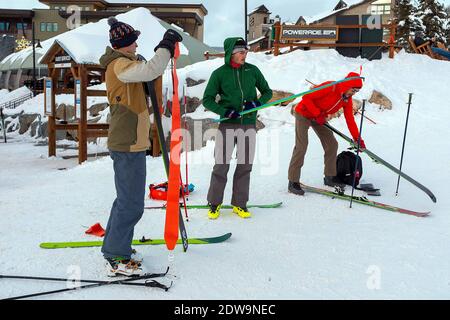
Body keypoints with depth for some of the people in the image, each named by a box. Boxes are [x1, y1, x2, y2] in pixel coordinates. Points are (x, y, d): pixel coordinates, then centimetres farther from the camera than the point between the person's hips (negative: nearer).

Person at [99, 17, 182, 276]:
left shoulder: (122, 64, 18)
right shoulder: (120, 64, -14)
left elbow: (148, 74, 23)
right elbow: (150, 71, -30)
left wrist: (164, 51, 11)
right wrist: (166, 46, -17)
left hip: (129, 143, 11)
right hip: (129, 146, -11)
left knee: (126, 199, 20)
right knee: (132, 204, -5)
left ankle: (115, 246, 33)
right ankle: (117, 259, 4)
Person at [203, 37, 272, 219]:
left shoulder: (252, 70, 7)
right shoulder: (219, 73, 0)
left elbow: (267, 92, 15)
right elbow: (207, 99, 2)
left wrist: (257, 103, -6)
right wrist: (224, 111, -13)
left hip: (249, 124, 3)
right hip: (227, 124, -2)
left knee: (245, 165, 6)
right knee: (221, 165, -1)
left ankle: (239, 204, 20)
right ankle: (214, 203, 16)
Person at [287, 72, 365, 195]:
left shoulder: (348, 99, -5)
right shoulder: (330, 87, -28)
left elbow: (350, 119, -1)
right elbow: (306, 97, -26)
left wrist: (358, 139, -6)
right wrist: (318, 114, -25)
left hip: (319, 118, 8)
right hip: (303, 113, -8)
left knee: (332, 144, 3)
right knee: (301, 146, -17)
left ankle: (330, 177, 17)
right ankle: (293, 182, -13)